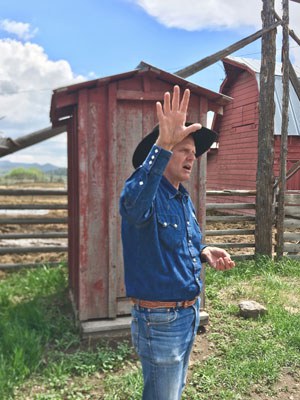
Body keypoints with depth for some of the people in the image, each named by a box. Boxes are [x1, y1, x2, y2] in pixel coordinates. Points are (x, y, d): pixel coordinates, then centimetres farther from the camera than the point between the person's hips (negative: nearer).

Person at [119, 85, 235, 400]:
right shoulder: (146, 192, -20)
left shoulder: (184, 199, 7)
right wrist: (162, 145, -58)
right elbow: (134, 205, -47)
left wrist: (204, 252, -2)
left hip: (189, 313, 8)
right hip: (160, 319, -8)